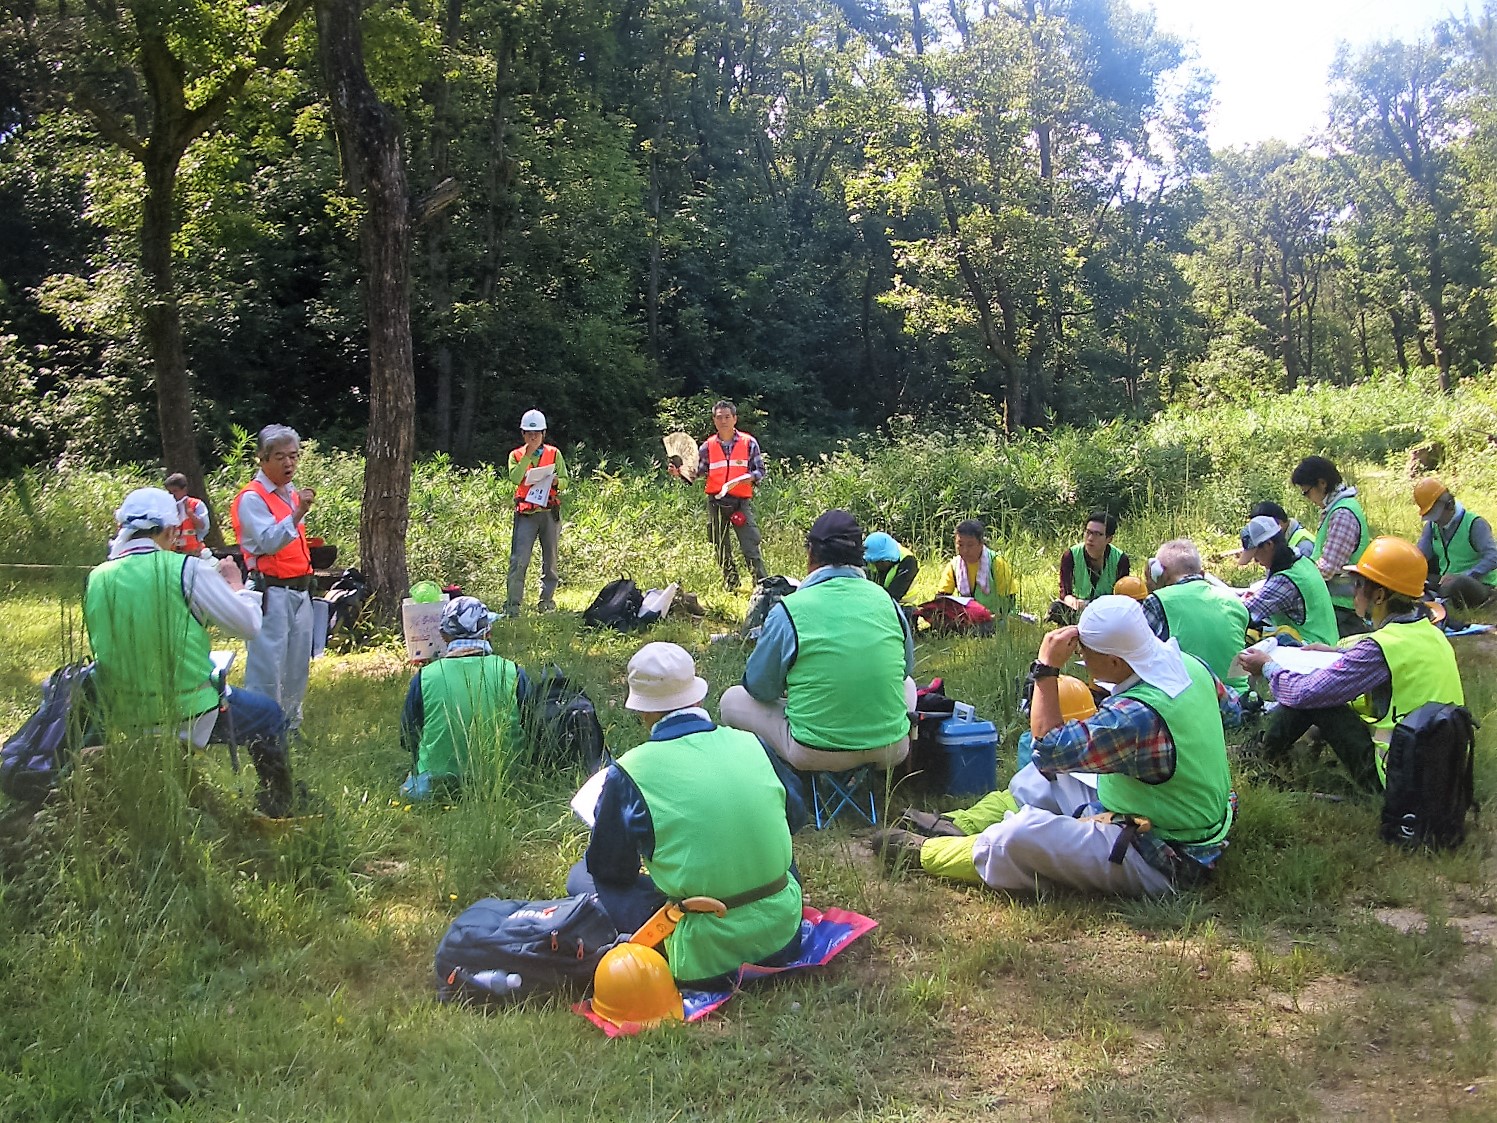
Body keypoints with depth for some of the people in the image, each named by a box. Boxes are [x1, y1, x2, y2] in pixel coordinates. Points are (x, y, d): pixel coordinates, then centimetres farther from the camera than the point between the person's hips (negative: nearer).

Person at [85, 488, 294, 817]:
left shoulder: (96, 580, 0)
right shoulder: (187, 570, -14)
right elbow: (249, 625, -8)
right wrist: (235, 584, 11)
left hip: (122, 722, 6)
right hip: (190, 717, -5)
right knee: (269, 716, 20)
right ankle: (277, 808, 27)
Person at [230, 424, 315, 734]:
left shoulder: (292, 494, 17)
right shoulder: (252, 498, -9)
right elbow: (268, 541, -23)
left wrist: (311, 547, 14)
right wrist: (297, 515, -33)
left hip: (300, 591, 9)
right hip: (271, 592, -8)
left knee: (297, 665, 14)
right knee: (267, 665, -9)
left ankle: (290, 726, 25)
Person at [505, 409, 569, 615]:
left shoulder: (554, 453, 10)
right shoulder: (516, 455, 8)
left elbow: (565, 482, 9)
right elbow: (515, 478, -11)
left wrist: (556, 481, -14)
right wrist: (528, 455, -13)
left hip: (550, 512, 2)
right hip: (526, 513, -2)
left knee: (550, 559, 8)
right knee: (519, 559, -11)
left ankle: (547, 601, 18)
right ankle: (512, 604, -10)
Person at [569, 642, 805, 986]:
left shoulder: (630, 773, -12)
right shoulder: (751, 744, -2)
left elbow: (609, 870, 0)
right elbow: (795, 815, 15)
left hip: (705, 958, -5)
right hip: (783, 934, 5)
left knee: (582, 877, 12)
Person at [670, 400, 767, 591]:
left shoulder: (749, 443, 2)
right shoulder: (708, 446, 8)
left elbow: (759, 470, 4)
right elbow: (696, 471, 7)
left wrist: (748, 478, -17)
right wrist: (680, 472, -11)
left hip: (741, 501, -3)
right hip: (716, 502, 3)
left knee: (751, 546, -12)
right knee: (721, 549, 8)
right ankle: (730, 588, 19)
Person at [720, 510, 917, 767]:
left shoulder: (788, 611, -11)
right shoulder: (887, 601, -1)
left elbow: (759, 688, 1)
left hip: (815, 754, -3)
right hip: (891, 750, 3)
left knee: (732, 699, 19)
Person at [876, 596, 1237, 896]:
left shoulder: (1138, 715, -34)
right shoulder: (1190, 665, -6)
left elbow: (1049, 747, -26)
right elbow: (1230, 705, 17)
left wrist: (1047, 668, -21)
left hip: (1162, 865, -10)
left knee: (1022, 834, -19)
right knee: (1048, 780, 15)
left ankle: (925, 853, 4)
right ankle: (961, 827, 20)